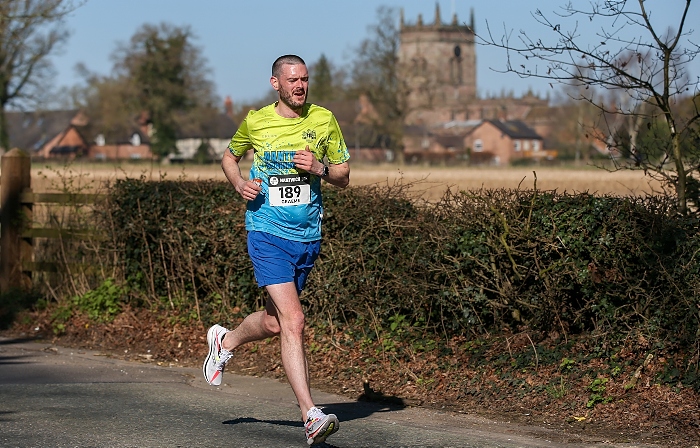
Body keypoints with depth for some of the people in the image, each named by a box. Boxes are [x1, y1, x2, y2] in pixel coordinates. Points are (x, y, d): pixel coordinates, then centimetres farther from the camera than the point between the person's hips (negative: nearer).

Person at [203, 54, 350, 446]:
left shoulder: (324, 120, 3)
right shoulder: (255, 122, -1)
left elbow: (344, 177, 9)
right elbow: (230, 156, 18)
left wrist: (319, 168, -12)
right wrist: (239, 183, -3)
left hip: (309, 237, 4)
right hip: (269, 234, -4)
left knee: (273, 322, 15)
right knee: (293, 320, -16)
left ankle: (226, 341, 49)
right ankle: (311, 417, -17)